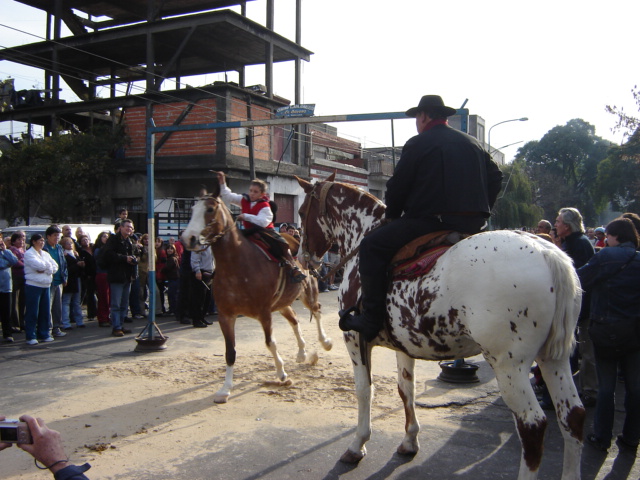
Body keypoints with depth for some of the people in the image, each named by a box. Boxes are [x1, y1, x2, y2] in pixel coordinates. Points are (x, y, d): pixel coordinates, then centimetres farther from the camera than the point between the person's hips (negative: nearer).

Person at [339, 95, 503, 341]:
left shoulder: (418, 144, -1)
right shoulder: (474, 144, 19)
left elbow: (397, 188, -1)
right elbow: (495, 178, 20)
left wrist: (392, 217, 15)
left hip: (431, 219, -8)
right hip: (474, 223, 8)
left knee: (372, 246, -4)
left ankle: (371, 319, -11)